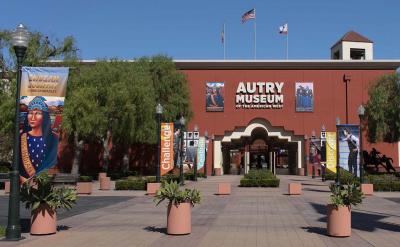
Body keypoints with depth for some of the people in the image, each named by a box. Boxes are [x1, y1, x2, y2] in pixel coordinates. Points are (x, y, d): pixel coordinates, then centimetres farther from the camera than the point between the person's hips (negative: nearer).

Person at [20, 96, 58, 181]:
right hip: (26, 182, 0)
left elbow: (54, 164, 2)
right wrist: (28, 181, -13)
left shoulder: (53, 138, 1)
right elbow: (16, 166, 1)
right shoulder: (21, 137, 4)